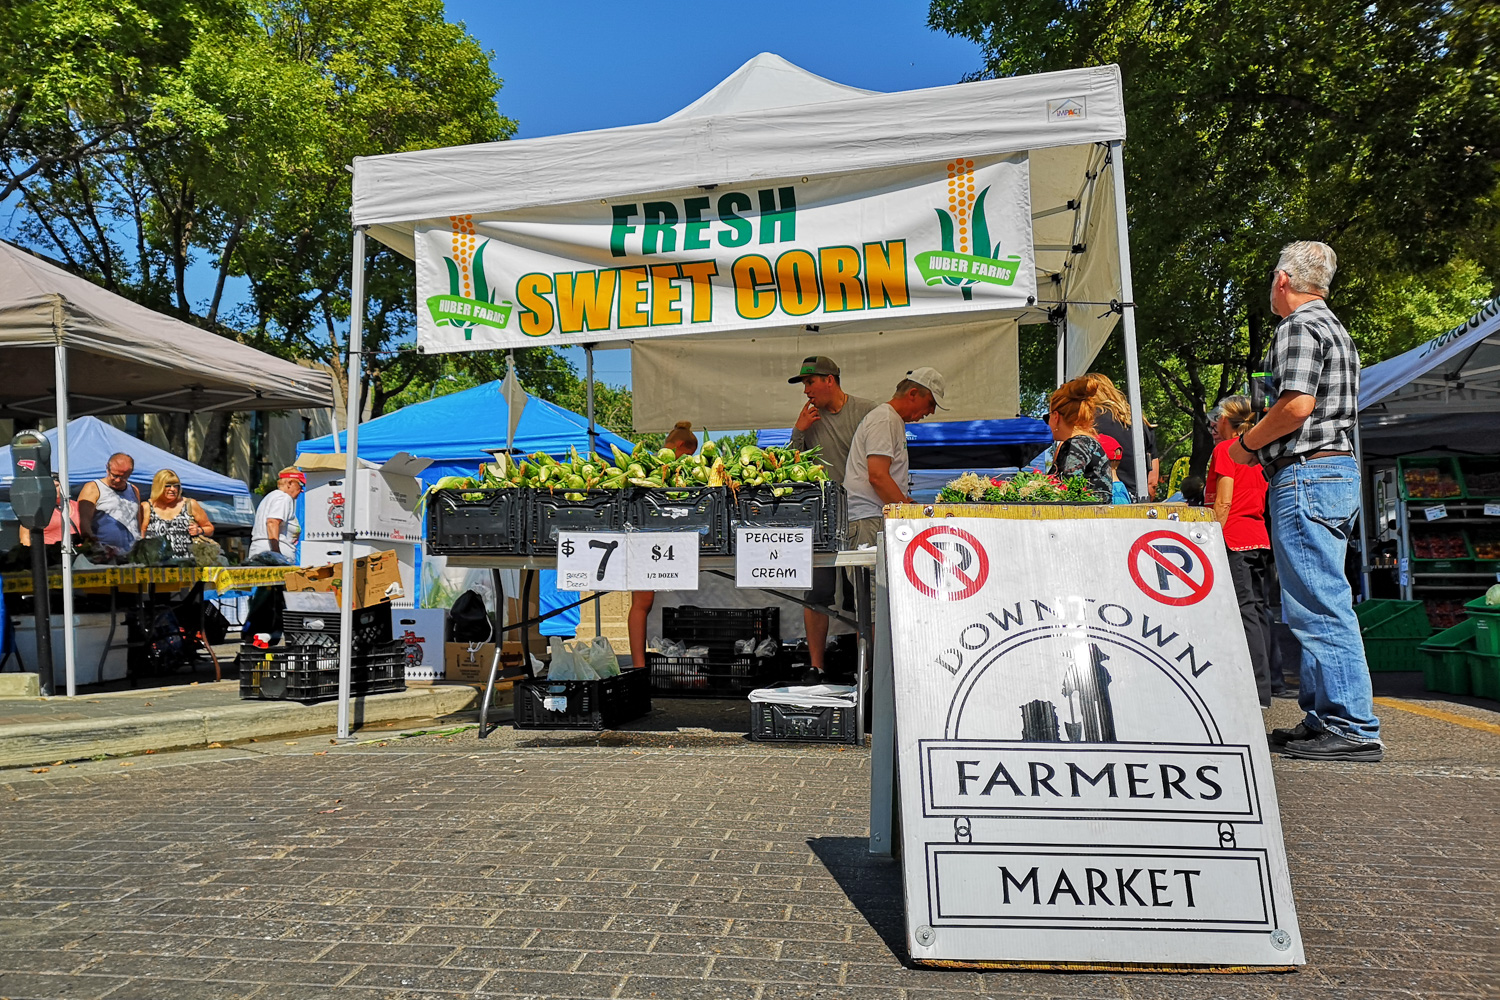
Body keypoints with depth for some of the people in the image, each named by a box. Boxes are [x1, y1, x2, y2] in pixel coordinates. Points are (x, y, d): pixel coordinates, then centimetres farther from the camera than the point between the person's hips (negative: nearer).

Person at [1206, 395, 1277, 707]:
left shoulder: (1224, 449, -5)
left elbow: (1223, 503, -12)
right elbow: (1261, 500, 20)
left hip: (1234, 539, -8)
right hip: (1259, 538, 8)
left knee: (1245, 611, -11)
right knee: (1257, 609, 10)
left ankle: (1259, 691, -14)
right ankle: (1266, 682, 14)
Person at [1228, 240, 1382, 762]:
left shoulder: (1298, 327, -9)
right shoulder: (1336, 329, 23)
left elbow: (1297, 405, -21)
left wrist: (1246, 442, -6)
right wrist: (1263, 444, 23)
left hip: (1306, 474, -11)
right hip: (1340, 470, 11)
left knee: (1320, 605, -9)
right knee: (1319, 601, 13)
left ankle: (1353, 728, -7)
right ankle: (1324, 716, 19)